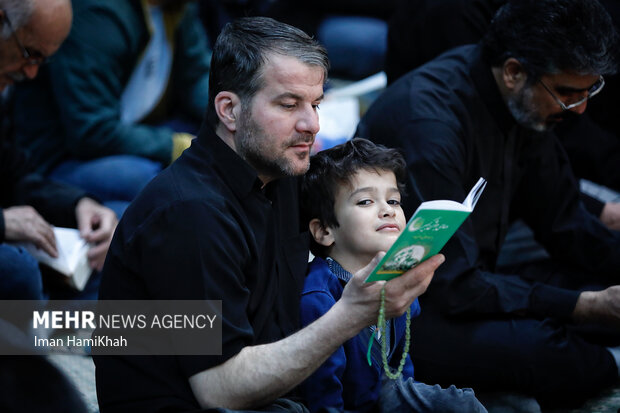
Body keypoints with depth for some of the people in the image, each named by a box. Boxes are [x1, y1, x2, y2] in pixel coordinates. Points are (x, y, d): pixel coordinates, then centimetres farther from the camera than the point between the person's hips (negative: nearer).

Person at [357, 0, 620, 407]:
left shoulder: (521, 100, -1)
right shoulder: (430, 121, -27)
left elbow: (563, 221, 10)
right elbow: (452, 286, -26)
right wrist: (584, 307, -27)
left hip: (469, 282, 9)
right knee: (541, 351, -32)